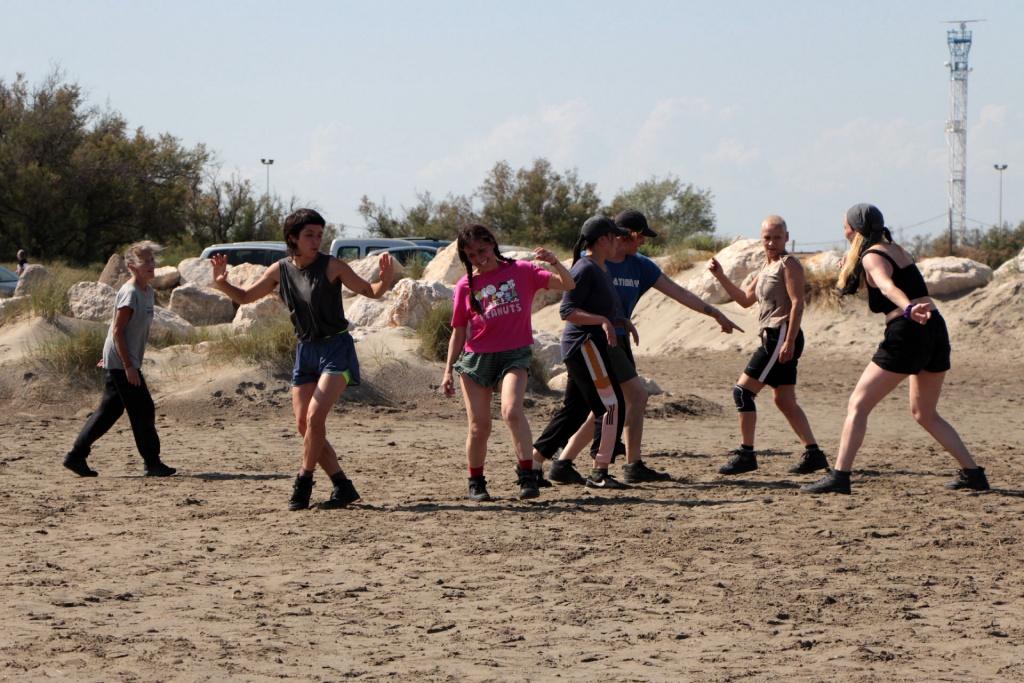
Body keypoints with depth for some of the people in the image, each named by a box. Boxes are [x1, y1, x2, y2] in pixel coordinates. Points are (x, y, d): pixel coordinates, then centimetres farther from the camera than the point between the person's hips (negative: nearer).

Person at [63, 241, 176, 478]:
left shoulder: (149, 292, 12)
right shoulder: (129, 293, -17)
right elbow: (117, 330, -20)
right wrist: (128, 366, -21)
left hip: (119, 363, 10)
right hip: (121, 364, -10)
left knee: (109, 410, 11)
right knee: (143, 410, -4)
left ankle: (76, 456, 15)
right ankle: (152, 463, 3)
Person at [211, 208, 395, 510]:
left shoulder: (332, 267, -11)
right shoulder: (280, 270, 1)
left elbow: (371, 292, -4)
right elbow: (246, 297, 13)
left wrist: (386, 280, -26)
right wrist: (222, 284, -6)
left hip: (336, 348, -5)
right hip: (306, 350, 5)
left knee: (315, 416, -18)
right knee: (303, 424, 2)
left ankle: (304, 481, -4)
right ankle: (343, 487, 11)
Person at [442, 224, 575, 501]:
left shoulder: (521, 271, 2)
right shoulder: (465, 286, 5)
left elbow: (567, 285, -2)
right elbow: (458, 332, 11)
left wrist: (554, 263, -20)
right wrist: (448, 370, 7)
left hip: (514, 355, -2)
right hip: (475, 358, 2)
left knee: (512, 410, -26)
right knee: (479, 426, 1)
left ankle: (527, 475, -24)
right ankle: (476, 483, 19)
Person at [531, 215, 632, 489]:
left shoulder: (600, 269, 18)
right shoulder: (585, 269, -13)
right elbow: (567, 310, -20)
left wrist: (623, 322, 17)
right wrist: (602, 321, -28)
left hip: (590, 348, 11)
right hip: (584, 344, -11)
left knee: (574, 410, 12)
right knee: (612, 405, -10)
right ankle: (599, 473, -9)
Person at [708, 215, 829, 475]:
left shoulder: (788, 263, -8)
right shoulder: (767, 266, 20)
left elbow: (797, 303, -16)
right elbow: (745, 299, 25)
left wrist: (789, 342, -22)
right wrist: (720, 276, 14)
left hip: (782, 336, -10)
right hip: (772, 337, 10)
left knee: (743, 390, -10)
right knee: (784, 400, 12)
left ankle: (745, 454, -9)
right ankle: (813, 454, 14)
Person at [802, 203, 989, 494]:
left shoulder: (872, 257, -5)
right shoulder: (896, 249, 20)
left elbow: (887, 286, -28)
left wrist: (909, 309, -46)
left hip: (907, 333, -8)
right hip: (936, 332, 8)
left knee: (857, 405, -2)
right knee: (925, 414, 21)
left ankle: (839, 476, -11)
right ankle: (972, 473, 15)